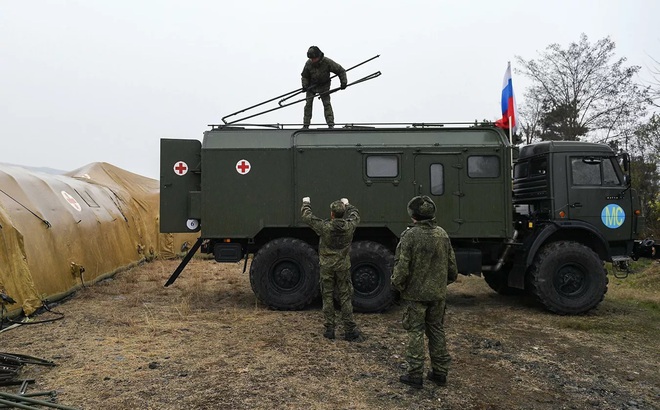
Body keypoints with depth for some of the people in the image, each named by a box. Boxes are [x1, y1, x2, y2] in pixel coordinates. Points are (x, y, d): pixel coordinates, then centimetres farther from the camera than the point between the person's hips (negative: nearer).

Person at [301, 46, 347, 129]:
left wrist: (343, 82, -21)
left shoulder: (327, 62, -22)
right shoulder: (308, 63, -15)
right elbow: (304, 76, 2)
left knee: (327, 103, -12)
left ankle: (331, 124, -10)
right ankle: (305, 125, 4)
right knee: (308, 104, -3)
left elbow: (341, 70, -12)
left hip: (324, 85, -2)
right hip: (312, 85, 2)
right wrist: (304, 85, -13)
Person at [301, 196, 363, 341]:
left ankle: (329, 329, 13)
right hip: (343, 267, 1)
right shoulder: (349, 226, -8)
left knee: (327, 297, 9)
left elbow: (307, 217, -1)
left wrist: (306, 203, 17)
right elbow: (355, 214, 15)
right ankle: (350, 330, 7)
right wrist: (347, 204, 32)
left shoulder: (324, 227, -15)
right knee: (345, 298, 7)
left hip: (327, 267, -1)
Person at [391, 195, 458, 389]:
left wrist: (397, 285, -1)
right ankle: (440, 373, 23)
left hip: (415, 293, -5)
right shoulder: (442, 234, 3)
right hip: (438, 293, 5)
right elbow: (452, 266, 9)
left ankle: (415, 374, 8)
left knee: (415, 332, 4)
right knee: (437, 331, 15)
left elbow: (402, 267, -17)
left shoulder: (410, 235, -16)